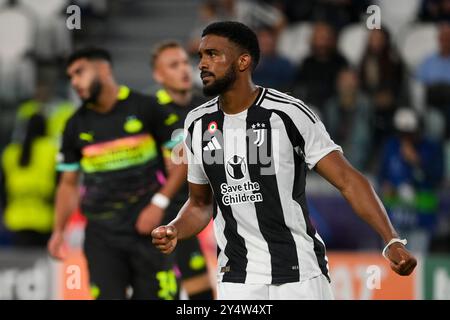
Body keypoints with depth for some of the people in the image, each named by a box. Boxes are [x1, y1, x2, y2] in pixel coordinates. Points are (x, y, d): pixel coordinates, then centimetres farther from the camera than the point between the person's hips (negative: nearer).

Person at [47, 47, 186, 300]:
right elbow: (69, 182, 16)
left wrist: (159, 204, -9)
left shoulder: (146, 108, -1)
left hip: (146, 227, -2)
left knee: (158, 295, -3)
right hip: (101, 233, 2)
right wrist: (59, 230, 7)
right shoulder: (77, 125, 10)